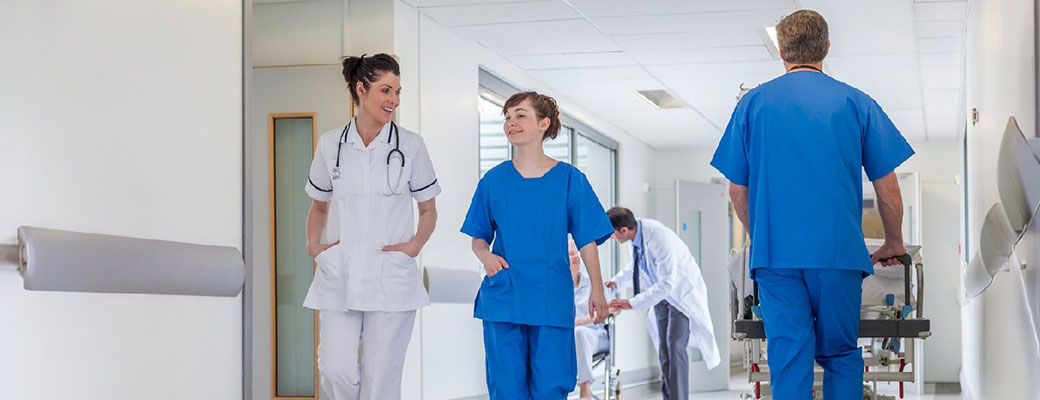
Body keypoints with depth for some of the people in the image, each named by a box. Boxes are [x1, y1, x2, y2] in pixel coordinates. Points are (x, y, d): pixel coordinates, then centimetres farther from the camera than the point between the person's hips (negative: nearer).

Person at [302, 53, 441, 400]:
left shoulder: (410, 145, 4)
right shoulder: (330, 144, 7)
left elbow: (428, 210, 12)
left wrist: (416, 244, -6)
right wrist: (313, 243, 4)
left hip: (392, 278, -1)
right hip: (339, 277, 1)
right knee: (336, 371, -11)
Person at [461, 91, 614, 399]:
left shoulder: (569, 179, 0)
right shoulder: (494, 180, 5)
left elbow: (587, 240, 4)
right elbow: (478, 237, 10)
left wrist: (597, 290, 1)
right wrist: (485, 255, -11)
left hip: (552, 302, -1)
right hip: (501, 301, 1)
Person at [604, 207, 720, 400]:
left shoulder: (659, 238, -34)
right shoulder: (637, 231, -9)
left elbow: (667, 284, -35)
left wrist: (632, 303, -35)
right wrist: (617, 281, 0)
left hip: (682, 291, -8)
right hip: (662, 293, 8)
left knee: (675, 346, -17)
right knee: (663, 348, 9)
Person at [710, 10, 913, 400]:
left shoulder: (753, 103, 7)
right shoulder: (857, 103, 5)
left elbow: (737, 189, 9)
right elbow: (887, 187, 6)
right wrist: (893, 244, 21)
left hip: (775, 252, 0)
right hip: (839, 251, 0)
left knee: (788, 358, 0)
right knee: (840, 353, 10)